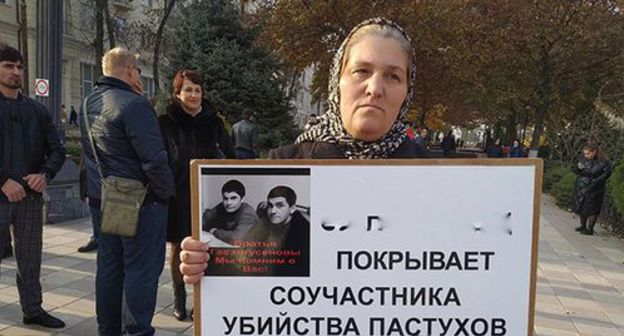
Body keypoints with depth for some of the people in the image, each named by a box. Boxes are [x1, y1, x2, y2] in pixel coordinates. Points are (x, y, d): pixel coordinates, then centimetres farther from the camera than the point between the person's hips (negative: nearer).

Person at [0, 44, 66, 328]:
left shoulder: (37, 110, 11)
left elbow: (57, 149, 10)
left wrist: (45, 174, -7)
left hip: (31, 195, 4)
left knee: (30, 258, 13)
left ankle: (32, 309, 26)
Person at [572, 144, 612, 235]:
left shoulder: (603, 162, -12)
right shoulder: (584, 159, 1)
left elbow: (607, 173, -14)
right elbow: (574, 169, 5)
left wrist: (597, 181, -23)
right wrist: (578, 167, -17)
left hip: (594, 189, -5)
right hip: (581, 188, 5)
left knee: (592, 209, -1)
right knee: (581, 207, 14)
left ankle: (590, 229, 5)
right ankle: (583, 225, 29)